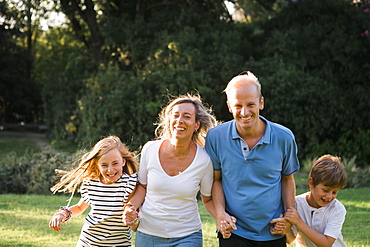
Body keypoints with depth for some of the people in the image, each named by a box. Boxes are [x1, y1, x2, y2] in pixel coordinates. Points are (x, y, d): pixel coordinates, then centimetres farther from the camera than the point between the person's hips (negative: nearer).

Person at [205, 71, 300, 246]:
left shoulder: (284, 138, -5)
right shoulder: (215, 137, -7)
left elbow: (287, 179, 8)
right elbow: (216, 179, 3)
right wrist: (220, 212, -12)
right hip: (233, 232, -1)